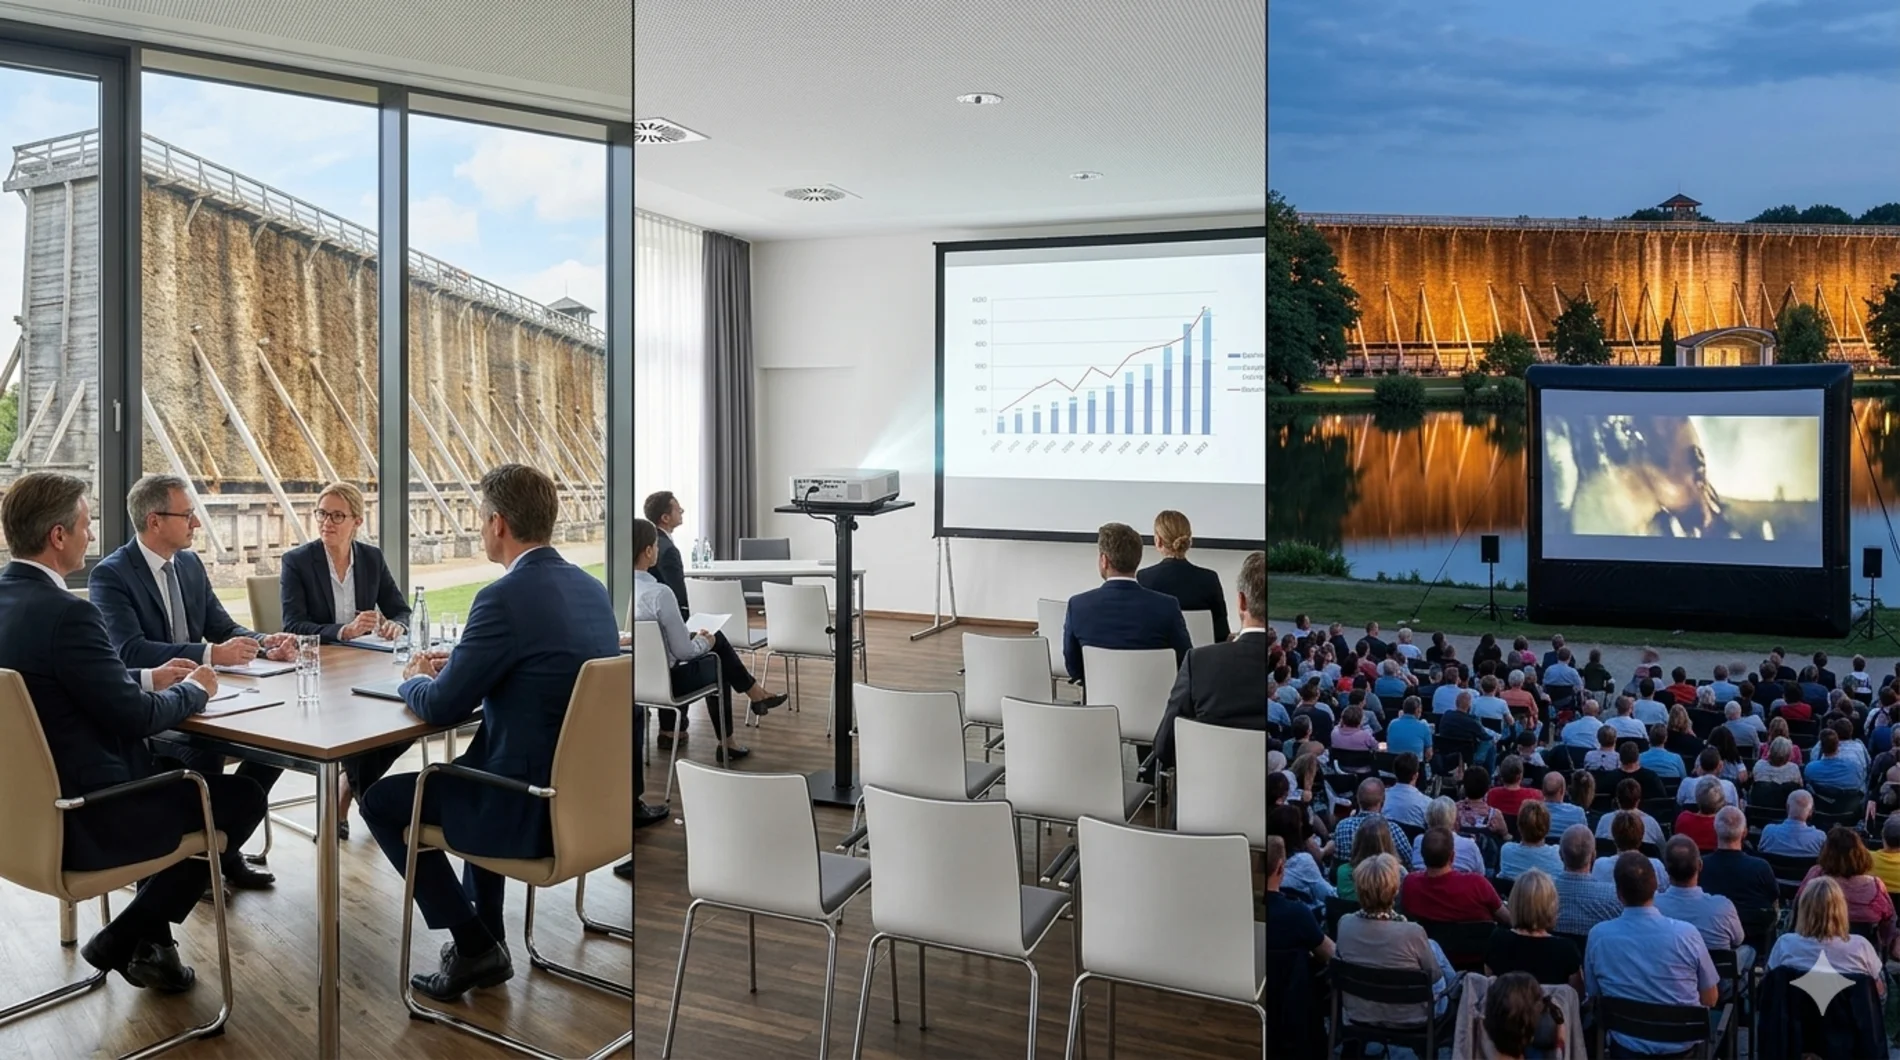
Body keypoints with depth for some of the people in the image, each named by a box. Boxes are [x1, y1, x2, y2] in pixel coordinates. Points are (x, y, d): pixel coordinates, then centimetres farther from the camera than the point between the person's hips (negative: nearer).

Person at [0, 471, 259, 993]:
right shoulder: (64, 613, -25)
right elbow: (136, 717, -20)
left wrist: (148, 678, 13)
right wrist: (195, 690, -2)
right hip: (81, 820, -9)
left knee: (176, 768, 29)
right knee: (244, 797, 7)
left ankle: (149, 937, 29)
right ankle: (123, 940, 12)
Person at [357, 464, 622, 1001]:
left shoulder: (505, 597, -20)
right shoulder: (591, 587, 5)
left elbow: (441, 707, -13)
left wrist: (415, 679, 9)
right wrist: (456, 665, 15)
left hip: (532, 807, -8)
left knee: (381, 800, 15)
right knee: (472, 767, 37)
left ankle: (474, 946, 18)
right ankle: (485, 940, 40)